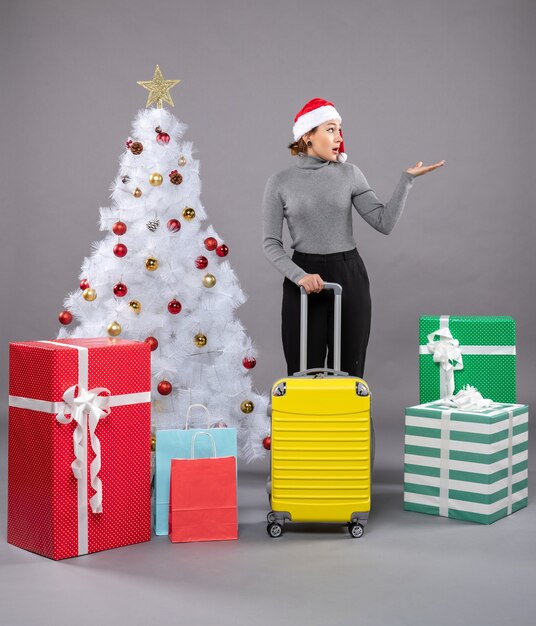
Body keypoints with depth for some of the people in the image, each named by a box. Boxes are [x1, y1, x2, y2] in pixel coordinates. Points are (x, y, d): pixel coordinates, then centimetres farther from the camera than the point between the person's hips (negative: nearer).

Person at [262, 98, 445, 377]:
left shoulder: (349, 174, 4)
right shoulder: (280, 182, -1)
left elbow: (384, 222, -3)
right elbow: (271, 244, -3)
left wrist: (407, 179, -11)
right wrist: (299, 276, -18)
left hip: (350, 278, 2)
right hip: (303, 282, -2)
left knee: (348, 371, 6)